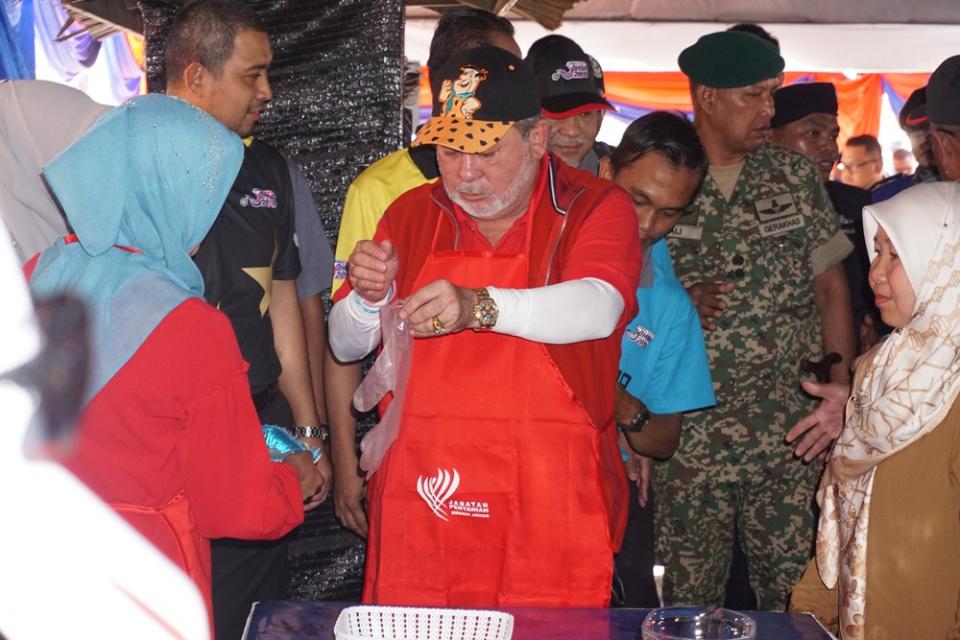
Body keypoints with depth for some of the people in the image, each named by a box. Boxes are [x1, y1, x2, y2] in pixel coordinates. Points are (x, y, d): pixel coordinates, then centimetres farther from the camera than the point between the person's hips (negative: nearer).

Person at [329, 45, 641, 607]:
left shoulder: (597, 207, -2)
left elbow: (597, 308, -23)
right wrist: (369, 297, -10)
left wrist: (479, 307, -37)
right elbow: (346, 347, 12)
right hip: (421, 504, 3)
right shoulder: (412, 214, 9)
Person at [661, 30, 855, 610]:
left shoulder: (795, 176, 6)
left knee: (795, 594, 6)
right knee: (690, 604, 7)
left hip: (792, 436, 2)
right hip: (689, 433, -1)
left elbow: (831, 289, 8)